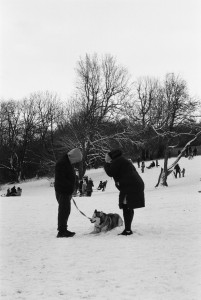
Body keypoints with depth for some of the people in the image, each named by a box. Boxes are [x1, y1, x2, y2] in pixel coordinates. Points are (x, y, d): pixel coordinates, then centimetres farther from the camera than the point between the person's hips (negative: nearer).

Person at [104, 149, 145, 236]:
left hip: (129, 186, -10)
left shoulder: (117, 161, -4)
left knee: (126, 208, -10)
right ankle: (128, 229, 18)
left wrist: (106, 165, 9)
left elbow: (110, 173, -5)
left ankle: (127, 230, -12)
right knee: (129, 208, 13)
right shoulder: (123, 160, 27)